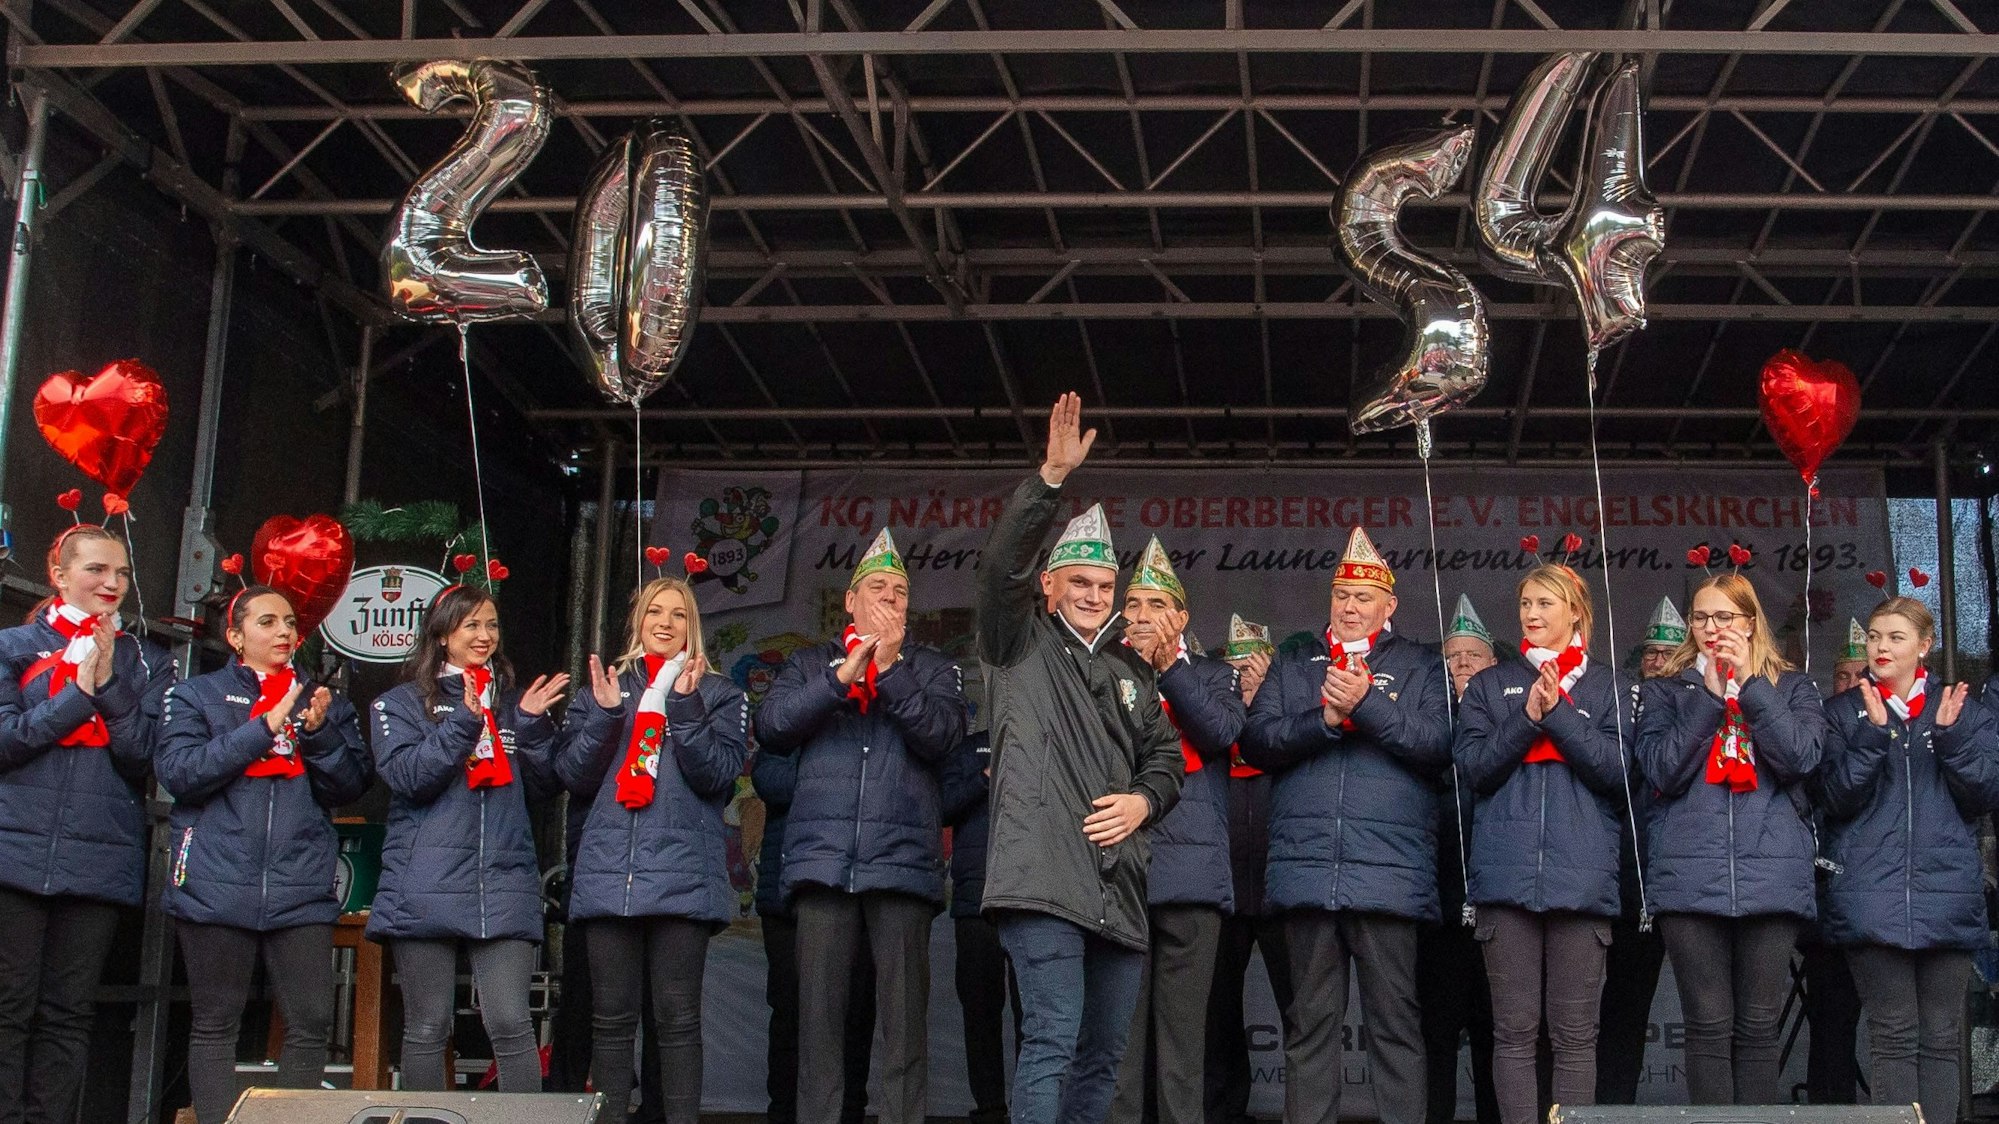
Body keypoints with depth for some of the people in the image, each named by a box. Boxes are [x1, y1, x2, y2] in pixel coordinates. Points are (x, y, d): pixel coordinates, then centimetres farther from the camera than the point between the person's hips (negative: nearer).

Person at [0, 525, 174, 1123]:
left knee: (68, 1015, 4)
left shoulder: (145, 661, 13)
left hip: (101, 863, 2)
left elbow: (144, 756, 2)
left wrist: (108, 683, -8)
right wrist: (79, 694, -9)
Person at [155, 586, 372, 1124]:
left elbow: (352, 786, 9)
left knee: (311, 1027, -3)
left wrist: (320, 732, -8)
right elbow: (178, 772, -7)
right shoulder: (197, 695, 10)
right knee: (215, 1025, 2)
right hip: (218, 888, -2)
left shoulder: (320, 699, 17)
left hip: (301, 891, 2)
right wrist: (265, 726, -12)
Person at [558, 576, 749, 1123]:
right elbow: (574, 776, 8)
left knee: (678, 1018, -3)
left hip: (683, 872, -2)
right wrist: (604, 714, -7)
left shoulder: (718, 694, 12)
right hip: (609, 872, 2)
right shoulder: (605, 688, 18)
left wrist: (684, 706, -13)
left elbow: (718, 776, -3)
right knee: (611, 1017, 2)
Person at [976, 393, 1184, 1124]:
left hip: (1117, 884, 7)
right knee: (1053, 1042, -16)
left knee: (1103, 1055, 10)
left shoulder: (1131, 671, 22)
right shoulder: (1022, 647, 6)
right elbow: (1002, 562, -9)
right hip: (1044, 876, -6)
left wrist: (1144, 799, 0)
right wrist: (1052, 478, -19)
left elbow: (1165, 753, 23)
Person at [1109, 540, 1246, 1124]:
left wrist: (1167, 665, -9)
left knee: (1184, 1023, -3)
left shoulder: (1212, 675, 16)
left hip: (1191, 869, -1)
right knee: (1119, 1021, -2)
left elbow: (1221, 733, -3)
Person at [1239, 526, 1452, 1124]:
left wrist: (1368, 706, -14)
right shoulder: (1293, 666, 17)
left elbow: (1439, 746, -5)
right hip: (1306, 868, 2)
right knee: (1309, 1021, 6)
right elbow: (1257, 742, 5)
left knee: (1395, 1023, -1)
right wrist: (1325, 719, -9)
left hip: (1389, 872, -2)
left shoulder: (1421, 667, 10)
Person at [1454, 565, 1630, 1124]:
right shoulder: (1490, 685, 15)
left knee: (1574, 1033, 0)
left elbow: (1620, 770, -1)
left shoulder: (1606, 686, 11)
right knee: (1514, 1030, 0)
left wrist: (1559, 713, -10)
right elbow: (1472, 767, 3)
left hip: (1581, 879, -1)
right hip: (1507, 874, 1)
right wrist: (1528, 717, -9)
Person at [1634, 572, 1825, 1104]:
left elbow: (1801, 757, -6)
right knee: (1708, 1025, -1)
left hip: (1772, 876, 1)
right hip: (1690, 877, 0)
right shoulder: (1666, 690, 12)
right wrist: (1710, 695, -7)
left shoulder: (1791, 687, 13)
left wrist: (1750, 682, -7)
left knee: (1759, 1026, 3)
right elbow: (1662, 770, -3)